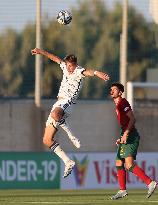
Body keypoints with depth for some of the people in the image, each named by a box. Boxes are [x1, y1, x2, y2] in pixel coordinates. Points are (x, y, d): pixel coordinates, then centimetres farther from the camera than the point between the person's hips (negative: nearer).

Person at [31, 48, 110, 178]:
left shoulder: (79, 71, -8)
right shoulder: (65, 67, 14)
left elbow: (88, 72, -31)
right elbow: (55, 58, 33)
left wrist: (97, 73, -51)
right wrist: (42, 52, 41)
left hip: (67, 102, -9)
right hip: (58, 104, 9)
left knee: (55, 114, -46)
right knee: (47, 140, 4)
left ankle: (72, 137, -27)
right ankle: (68, 162, 5)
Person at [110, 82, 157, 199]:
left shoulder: (122, 102, -8)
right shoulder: (118, 104, 21)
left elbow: (132, 119, -17)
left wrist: (125, 134, -24)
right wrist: (122, 139, 24)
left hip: (131, 137, -10)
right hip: (126, 137, 10)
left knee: (129, 165, -22)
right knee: (119, 164, 12)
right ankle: (122, 191, 19)